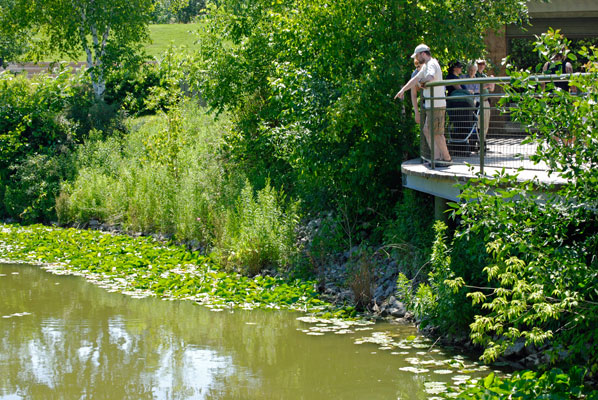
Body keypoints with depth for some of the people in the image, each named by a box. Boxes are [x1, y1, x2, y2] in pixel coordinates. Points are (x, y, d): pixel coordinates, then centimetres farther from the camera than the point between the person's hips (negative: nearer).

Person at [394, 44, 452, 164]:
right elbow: (416, 79, 28)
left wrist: (422, 83, -14)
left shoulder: (432, 64, -13)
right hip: (430, 105, 10)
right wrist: (403, 90, 26)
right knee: (427, 131, 12)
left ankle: (446, 158, 0)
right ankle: (437, 157, 13)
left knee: (437, 133, -6)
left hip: (436, 106, -10)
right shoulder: (426, 66, 19)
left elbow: (430, 78, -33)